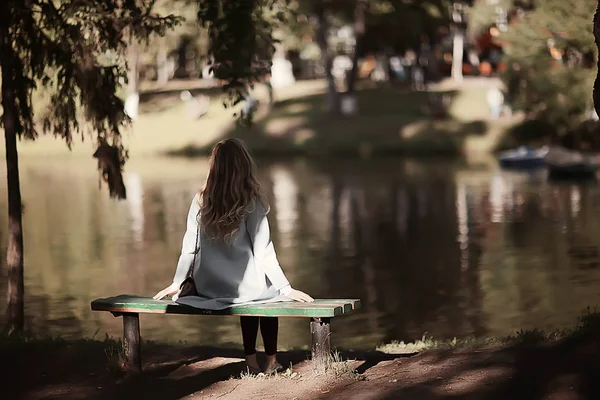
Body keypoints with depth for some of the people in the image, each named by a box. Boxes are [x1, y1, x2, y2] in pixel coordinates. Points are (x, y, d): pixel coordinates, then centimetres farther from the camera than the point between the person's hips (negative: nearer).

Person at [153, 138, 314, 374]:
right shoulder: (251, 202, -14)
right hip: (242, 287, -3)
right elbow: (263, 252, -15)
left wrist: (176, 283, 11)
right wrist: (286, 288, -10)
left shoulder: (201, 201, -4)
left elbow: (189, 247, 0)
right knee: (268, 292, 29)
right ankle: (270, 363, 30)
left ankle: (251, 362, 30)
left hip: (209, 289, 3)